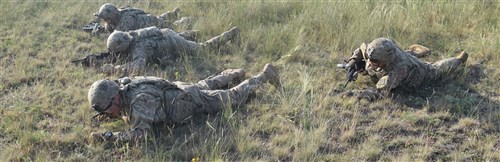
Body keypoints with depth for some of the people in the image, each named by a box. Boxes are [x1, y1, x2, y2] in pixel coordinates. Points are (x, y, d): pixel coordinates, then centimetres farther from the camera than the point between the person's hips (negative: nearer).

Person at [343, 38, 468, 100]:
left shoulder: (399, 68, -52)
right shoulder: (373, 52, -37)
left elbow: (380, 92, -55)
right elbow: (362, 48, -12)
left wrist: (355, 93, -60)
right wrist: (353, 61, -29)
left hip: (416, 75, -4)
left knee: (438, 71, 25)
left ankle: (458, 60, 53)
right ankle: (418, 52, 54)